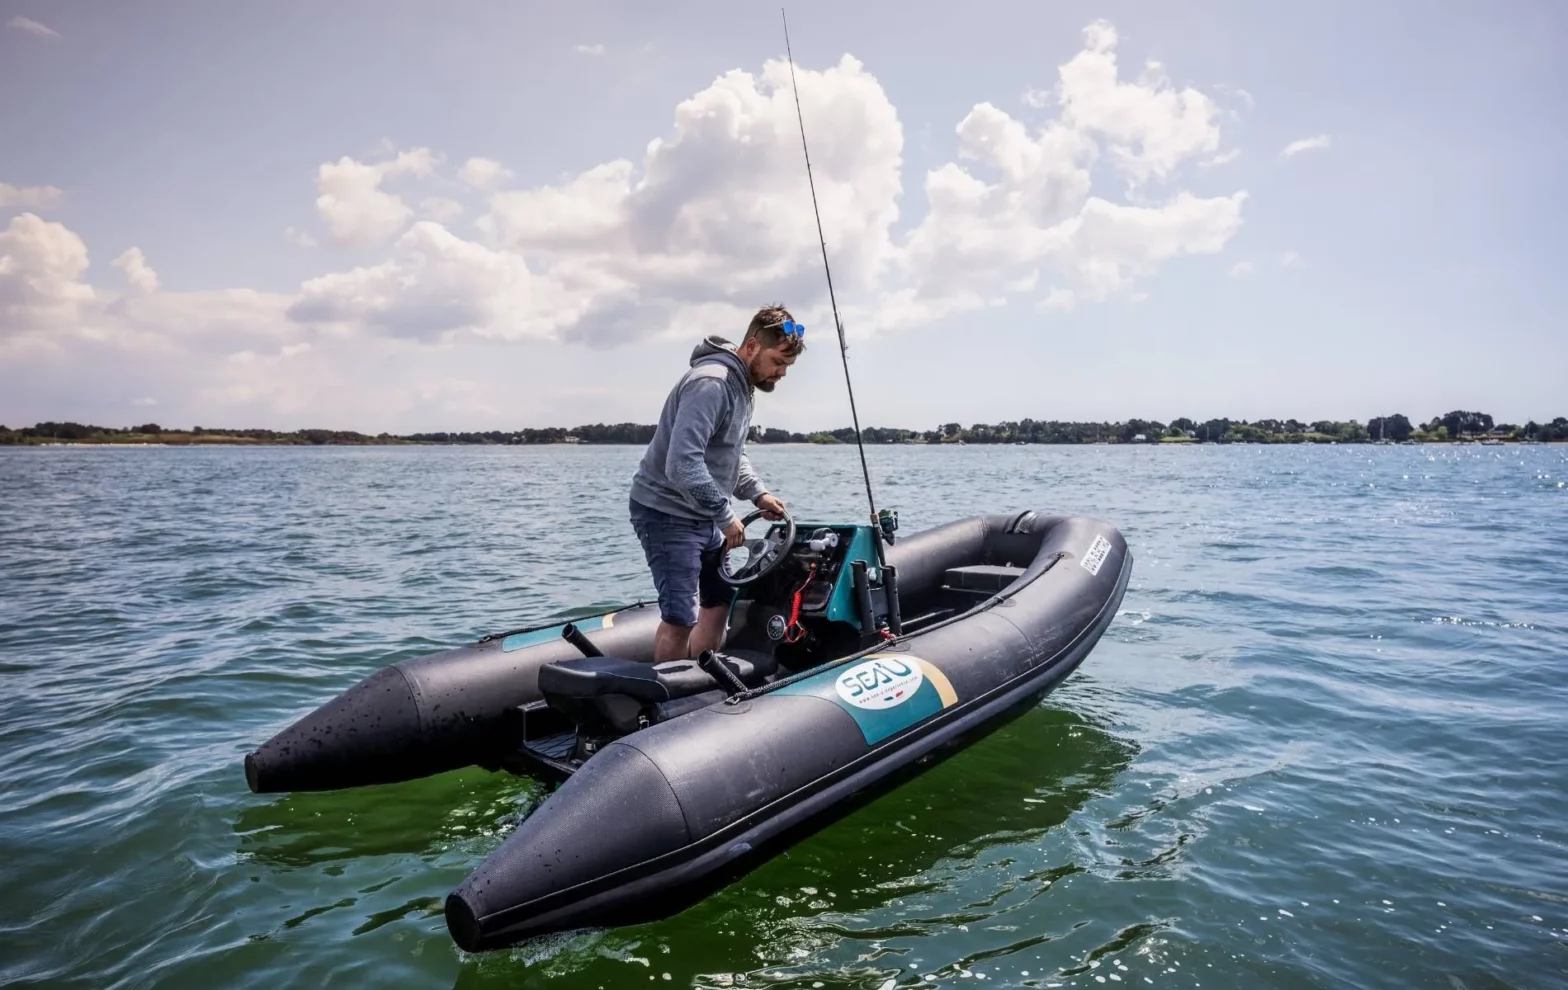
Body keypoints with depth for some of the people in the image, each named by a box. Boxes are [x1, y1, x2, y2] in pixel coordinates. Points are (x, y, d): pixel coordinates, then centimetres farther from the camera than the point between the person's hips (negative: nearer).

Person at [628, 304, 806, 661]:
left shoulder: (742, 384, 9)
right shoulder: (711, 383, -23)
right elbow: (682, 465, -31)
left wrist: (757, 492, 3)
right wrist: (726, 516, -23)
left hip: (702, 515, 10)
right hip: (667, 514, -10)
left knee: (720, 600, 15)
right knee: (681, 618, -10)